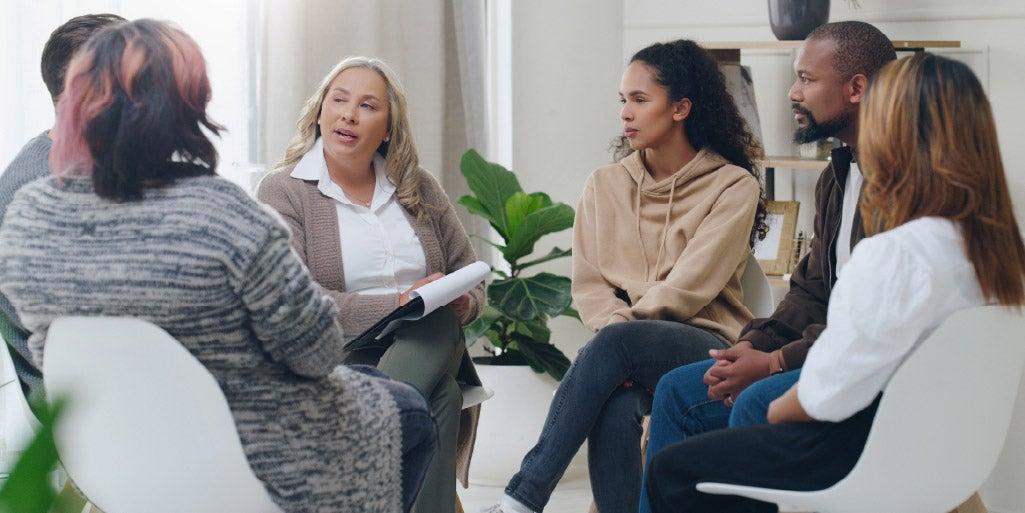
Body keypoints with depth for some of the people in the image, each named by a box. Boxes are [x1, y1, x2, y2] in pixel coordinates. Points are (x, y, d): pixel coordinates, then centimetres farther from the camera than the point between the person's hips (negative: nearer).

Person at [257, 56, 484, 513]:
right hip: (337, 359, -4)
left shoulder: (419, 189, 16)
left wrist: (464, 303, -6)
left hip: (421, 352, 4)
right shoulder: (283, 192, 2)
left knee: (439, 324, -32)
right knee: (438, 398, -34)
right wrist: (396, 304, -19)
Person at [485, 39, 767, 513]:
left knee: (614, 344, -35)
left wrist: (622, 330, -15)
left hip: (705, 347, -3)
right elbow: (588, 284, 6)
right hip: (633, 360, 3)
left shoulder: (733, 186, 0)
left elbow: (688, 287, -10)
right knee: (616, 405, -35)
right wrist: (618, 331, -13)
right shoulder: (605, 185, 13)